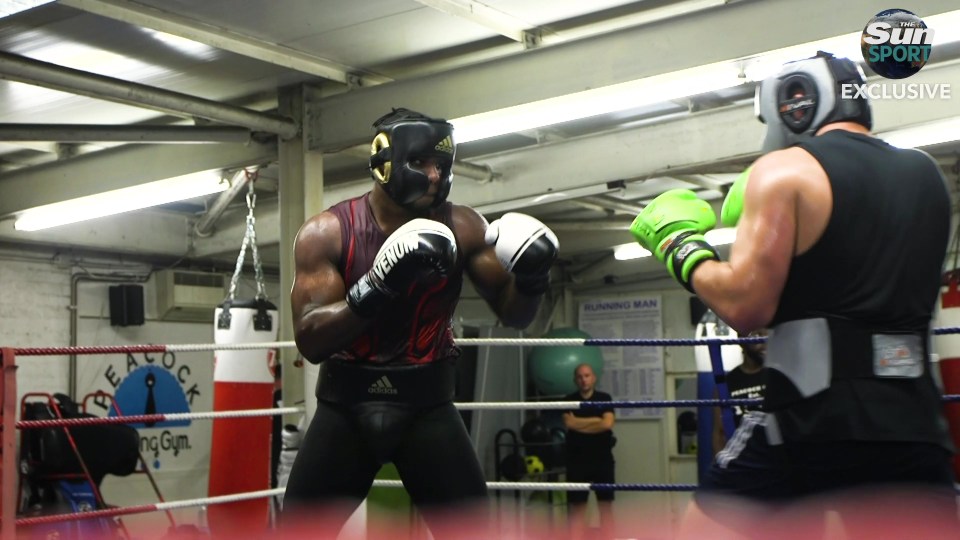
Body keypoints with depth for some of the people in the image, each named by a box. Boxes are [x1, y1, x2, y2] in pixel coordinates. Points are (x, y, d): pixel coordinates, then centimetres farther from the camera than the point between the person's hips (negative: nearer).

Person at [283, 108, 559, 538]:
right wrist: (375, 289, -34)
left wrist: (532, 281, -21)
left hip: (427, 407, 1)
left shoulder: (460, 228, -6)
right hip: (345, 407, 0)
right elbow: (309, 341, -18)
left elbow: (513, 314, 2)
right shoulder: (327, 232, -10)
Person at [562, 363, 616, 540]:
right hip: (577, 459, 0)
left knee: (606, 505, 1)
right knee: (577, 507, 1)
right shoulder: (569, 401, 5)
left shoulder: (604, 398, 3)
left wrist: (580, 425, -8)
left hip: (602, 457, 0)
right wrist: (597, 420, -8)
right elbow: (569, 422, -13)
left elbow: (607, 424, -12)